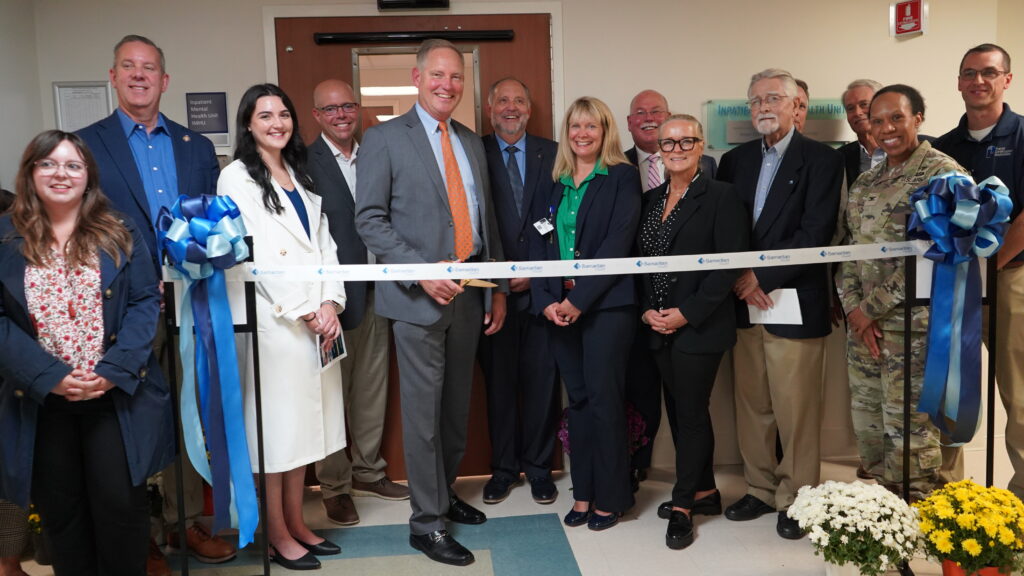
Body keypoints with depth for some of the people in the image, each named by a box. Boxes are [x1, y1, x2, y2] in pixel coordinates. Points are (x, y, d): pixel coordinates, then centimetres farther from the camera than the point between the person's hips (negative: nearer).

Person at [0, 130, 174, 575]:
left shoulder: (120, 233, 3)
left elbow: (146, 302, -2)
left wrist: (114, 370, -14)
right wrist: (49, 376, -15)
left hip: (117, 395, -1)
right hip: (41, 401, 1)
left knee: (121, 505, 5)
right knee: (60, 511, 13)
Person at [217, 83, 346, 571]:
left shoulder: (300, 176, 17)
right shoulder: (237, 177, -3)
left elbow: (325, 244, 12)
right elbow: (253, 253, -12)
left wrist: (331, 302, -3)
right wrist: (305, 310, -13)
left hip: (318, 319, 6)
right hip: (272, 319, -6)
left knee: (304, 422, 12)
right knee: (273, 426, 0)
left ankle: (297, 524, 24)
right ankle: (277, 536, 13)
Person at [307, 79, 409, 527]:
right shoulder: (304, 163, -8)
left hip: (375, 291, 6)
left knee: (372, 388, 15)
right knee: (332, 393, 5)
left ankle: (367, 471, 31)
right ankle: (335, 485, 19)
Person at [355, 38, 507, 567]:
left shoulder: (472, 142, 15)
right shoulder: (384, 138, -3)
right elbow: (369, 220, -8)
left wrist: (497, 289, 12)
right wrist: (422, 271, -19)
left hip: (469, 292, 6)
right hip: (419, 294, -5)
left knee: (457, 404, 14)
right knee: (424, 409, 0)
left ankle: (445, 492, 32)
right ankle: (426, 522, 11)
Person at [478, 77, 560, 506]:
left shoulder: (552, 154, 7)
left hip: (541, 287, 1)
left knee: (542, 381, 7)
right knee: (499, 381, 8)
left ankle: (538, 467, 23)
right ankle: (503, 467, 24)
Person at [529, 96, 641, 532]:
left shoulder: (622, 178, -1)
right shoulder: (554, 185, 14)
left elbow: (617, 244, -10)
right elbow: (538, 244, 9)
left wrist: (580, 299, -14)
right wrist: (546, 300, -5)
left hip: (606, 304, -5)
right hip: (559, 306, 5)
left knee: (604, 398, -3)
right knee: (577, 398, 10)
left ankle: (610, 498, 11)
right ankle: (583, 493, 20)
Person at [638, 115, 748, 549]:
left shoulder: (720, 197, -6)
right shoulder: (650, 200, 12)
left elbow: (729, 265, -12)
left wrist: (687, 313, -16)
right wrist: (646, 310, -2)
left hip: (700, 327, -6)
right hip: (658, 328, 6)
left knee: (691, 413, 1)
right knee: (686, 411, 14)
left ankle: (682, 506, 14)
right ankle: (705, 492, 28)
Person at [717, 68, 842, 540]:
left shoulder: (821, 159, -2)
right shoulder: (735, 160, 13)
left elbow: (816, 233, -12)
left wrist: (761, 275, -14)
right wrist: (740, 280, -7)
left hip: (795, 302, -4)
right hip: (744, 302, 5)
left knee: (796, 411, 1)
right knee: (751, 407, 11)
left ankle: (796, 500, 16)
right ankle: (760, 490, 26)